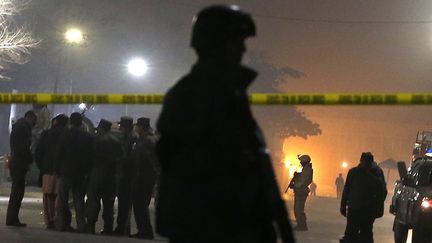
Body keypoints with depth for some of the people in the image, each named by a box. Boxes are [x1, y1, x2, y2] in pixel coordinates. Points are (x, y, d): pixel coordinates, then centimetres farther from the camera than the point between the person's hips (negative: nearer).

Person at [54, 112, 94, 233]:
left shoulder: (64, 135, -5)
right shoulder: (88, 137, 1)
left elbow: (59, 154, -6)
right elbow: (91, 156, 2)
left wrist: (57, 170, 1)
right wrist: (87, 171, 9)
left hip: (66, 172, -2)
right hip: (81, 173, 2)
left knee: (62, 199, 6)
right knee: (79, 199, 6)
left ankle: (61, 223, 3)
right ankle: (81, 225, 1)